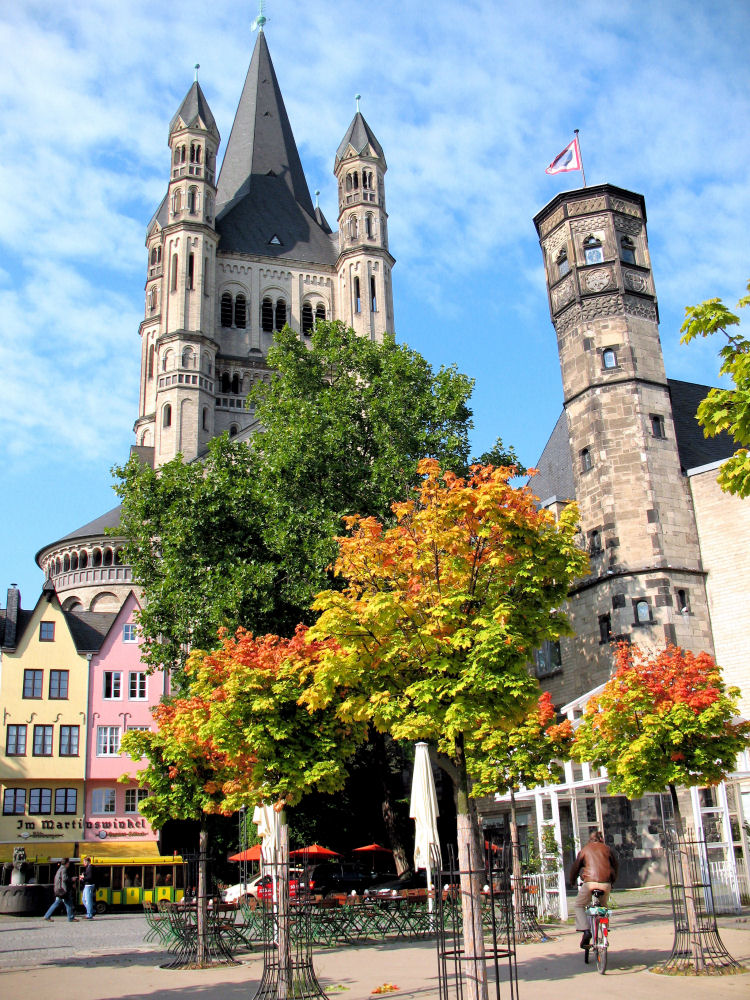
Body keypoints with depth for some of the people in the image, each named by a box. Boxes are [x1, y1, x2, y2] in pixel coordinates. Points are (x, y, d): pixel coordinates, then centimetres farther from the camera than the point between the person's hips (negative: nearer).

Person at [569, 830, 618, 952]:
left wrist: (572, 882, 29)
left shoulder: (584, 850, 14)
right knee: (603, 906, 27)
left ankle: (585, 930, -5)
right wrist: (613, 881, 40)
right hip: (606, 884, 2)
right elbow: (616, 865, 25)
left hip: (590, 882, -2)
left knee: (579, 905, 15)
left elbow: (575, 867, 15)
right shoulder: (607, 849, 16)